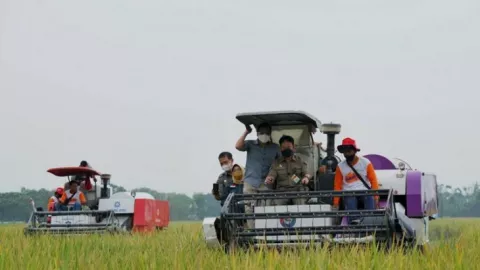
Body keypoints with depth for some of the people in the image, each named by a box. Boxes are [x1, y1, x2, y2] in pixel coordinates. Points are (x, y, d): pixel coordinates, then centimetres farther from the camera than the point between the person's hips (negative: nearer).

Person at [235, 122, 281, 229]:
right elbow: (238, 146, -10)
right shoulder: (250, 144, 7)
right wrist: (246, 132, -12)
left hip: (266, 184, 0)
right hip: (250, 183, 0)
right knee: (250, 209, -3)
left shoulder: (275, 148, 10)